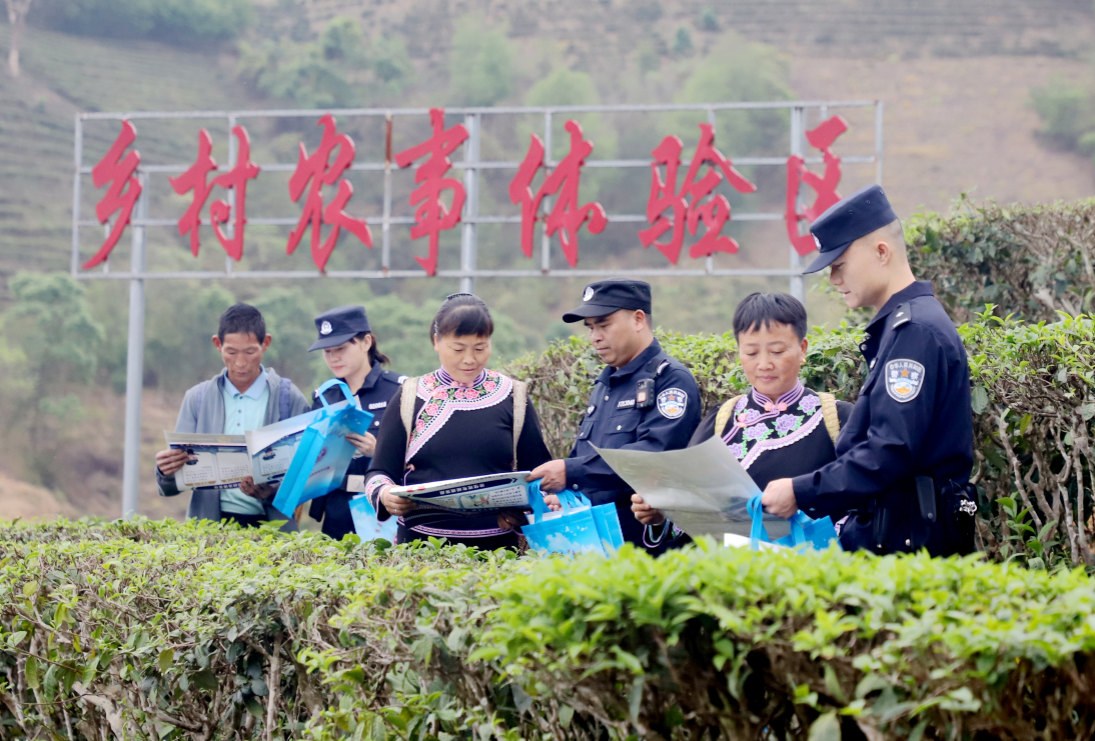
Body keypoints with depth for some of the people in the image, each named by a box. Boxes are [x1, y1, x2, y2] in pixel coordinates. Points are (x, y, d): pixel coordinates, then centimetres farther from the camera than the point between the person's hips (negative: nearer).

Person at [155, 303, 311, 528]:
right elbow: (170, 488, 10)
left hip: (270, 526, -3)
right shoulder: (197, 398, 12)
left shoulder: (290, 399, 6)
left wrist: (271, 492, -17)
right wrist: (166, 472, -13)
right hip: (211, 523, 3)